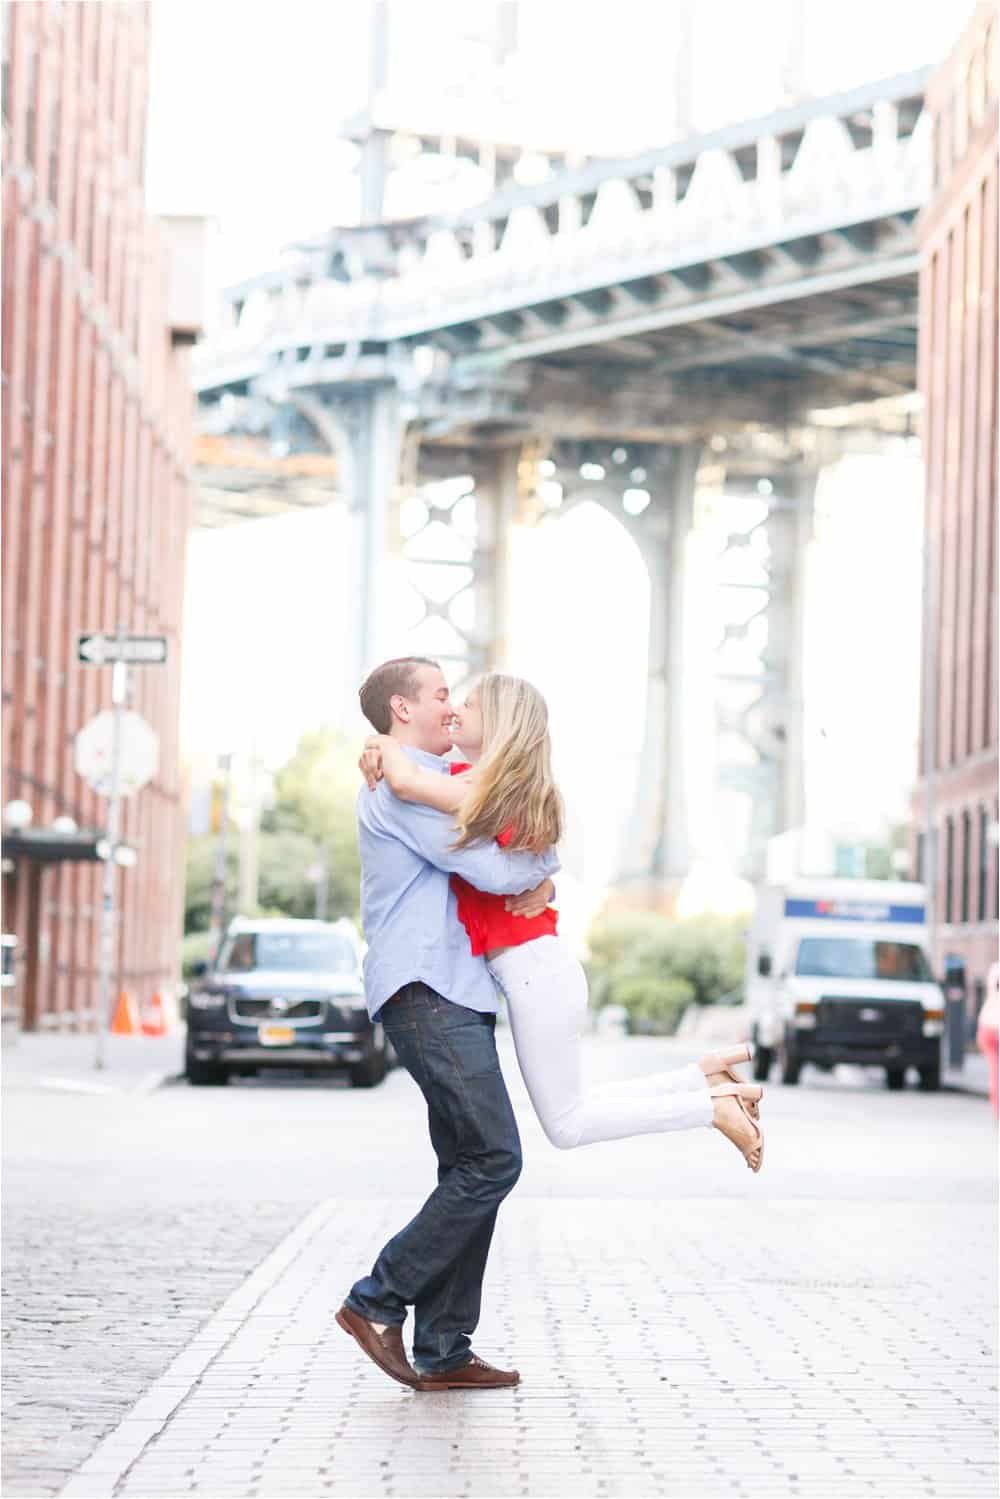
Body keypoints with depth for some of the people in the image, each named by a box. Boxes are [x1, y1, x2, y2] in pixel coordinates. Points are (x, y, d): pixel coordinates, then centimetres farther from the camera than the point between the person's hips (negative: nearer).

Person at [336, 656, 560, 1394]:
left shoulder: (435, 782, 24)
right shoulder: (399, 784, -9)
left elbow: (523, 833, 30)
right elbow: (488, 869, -17)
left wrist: (542, 880, 7)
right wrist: (543, 859, 4)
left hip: (455, 995, 10)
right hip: (424, 991, -10)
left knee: (471, 1168, 6)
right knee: (493, 1159, -15)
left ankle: (444, 1350, 5)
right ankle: (379, 1300, -9)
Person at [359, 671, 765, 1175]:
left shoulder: (489, 789, -17)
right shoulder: (469, 778, 11)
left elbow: (405, 782, -31)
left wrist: (385, 747, -11)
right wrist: (377, 754, 6)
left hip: (534, 971, -10)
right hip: (535, 967, 10)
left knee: (566, 1124, 2)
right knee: (569, 1112, 17)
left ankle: (714, 1105, 4)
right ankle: (709, 1073, 14)